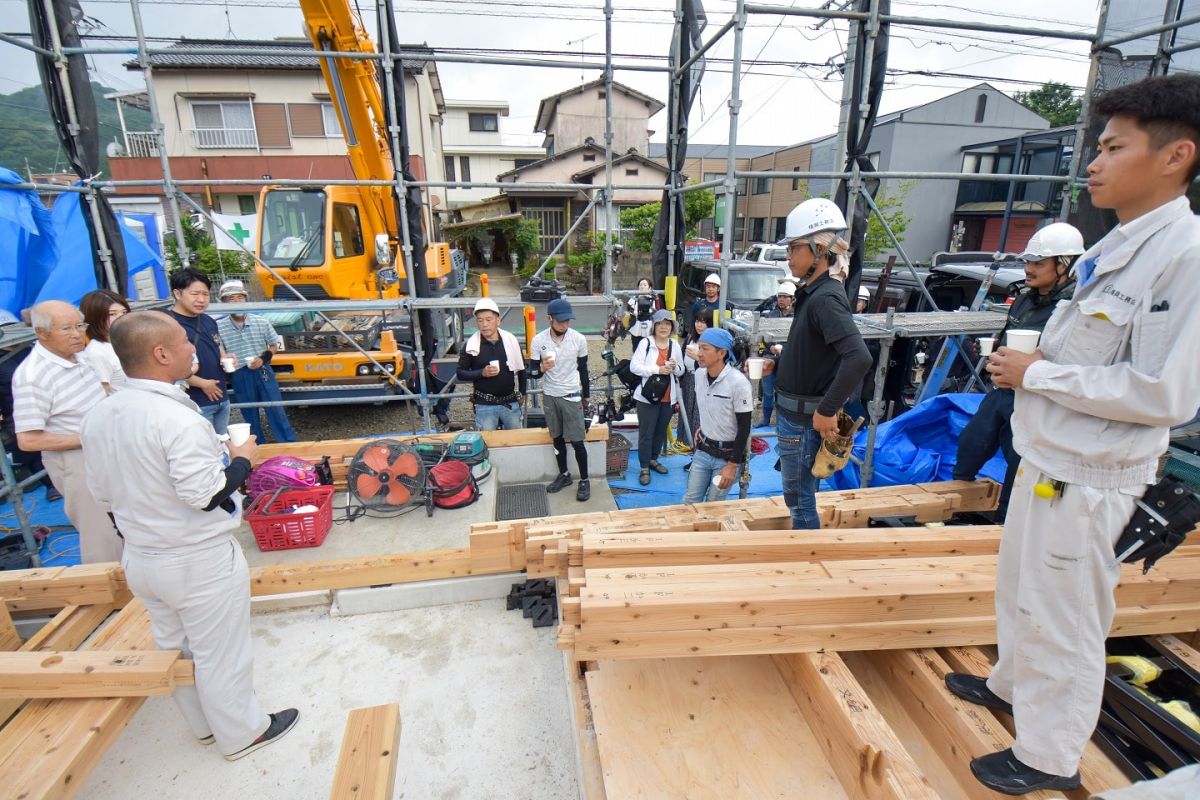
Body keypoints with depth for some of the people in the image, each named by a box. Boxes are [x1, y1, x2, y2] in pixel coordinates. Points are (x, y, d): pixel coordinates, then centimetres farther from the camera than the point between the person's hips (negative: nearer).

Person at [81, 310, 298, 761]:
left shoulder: (98, 417, -3)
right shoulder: (178, 419, -28)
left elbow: (102, 491, 7)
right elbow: (208, 496, -26)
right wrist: (242, 459, -10)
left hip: (139, 558, 8)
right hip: (200, 561, -8)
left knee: (173, 648, 23)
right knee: (220, 654, 11)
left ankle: (204, 725, 43)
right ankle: (241, 734, 30)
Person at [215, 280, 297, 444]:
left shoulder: (261, 322, -5)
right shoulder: (219, 326, -5)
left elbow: (274, 346, 5)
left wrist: (263, 358, -10)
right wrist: (225, 360, -19)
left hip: (263, 372, -1)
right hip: (239, 377, 1)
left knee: (276, 410, 3)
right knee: (250, 416, 14)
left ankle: (290, 445, 12)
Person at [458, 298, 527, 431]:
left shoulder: (511, 340, -3)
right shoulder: (471, 345, -7)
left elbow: (521, 369, 8)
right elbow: (460, 374, -2)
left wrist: (522, 393, 10)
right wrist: (482, 373, -18)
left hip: (511, 403, 2)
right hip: (485, 405, -1)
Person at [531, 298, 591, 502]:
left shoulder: (579, 339, -10)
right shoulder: (538, 340, -9)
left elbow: (583, 369, 3)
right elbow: (535, 373, -3)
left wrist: (586, 396, 10)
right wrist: (542, 368, -27)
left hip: (571, 396, -2)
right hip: (549, 396, 2)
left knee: (577, 441, 0)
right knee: (557, 438, 15)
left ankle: (585, 480, 15)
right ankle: (564, 475, 32)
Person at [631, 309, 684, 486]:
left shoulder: (674, 345, 6)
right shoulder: (646, 343, -8)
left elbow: (681, 370, 13)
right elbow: (634, 366, -15)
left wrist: (674, 367, -11)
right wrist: (658, 369, -22)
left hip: (668, 397, 5)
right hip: (647, 396, -5)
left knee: (661, 431, 17)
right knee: (646, 433, 0)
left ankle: (653, 460, 36)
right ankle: (644, 468, 12)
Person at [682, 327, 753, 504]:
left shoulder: (738, 382, -20)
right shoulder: (699, 375, -1)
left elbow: (744, 427, -16)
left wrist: (732, 465, -16)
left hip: (728, 454, -5)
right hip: (703, 450, 6)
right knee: (690, 501, 6)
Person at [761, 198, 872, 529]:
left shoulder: (826, 298, -21)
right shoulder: (814, 293, 9)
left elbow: (859, 358, -34)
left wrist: (827, 410, -27)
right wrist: (777, 364, 8)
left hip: (805, 417, -10)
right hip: (794, 412, 10)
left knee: (800, 499, 5)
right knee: (798, 496, 23)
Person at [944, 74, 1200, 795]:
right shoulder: (1117, 245, 9)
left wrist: (1037, 375, -17)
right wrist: (1030, 361, 1)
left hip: (1088, 478, -9)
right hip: (1048, 458, 9)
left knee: (1063, 620, 7)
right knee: (1021, 589, 25)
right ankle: (1011, 685, 47)